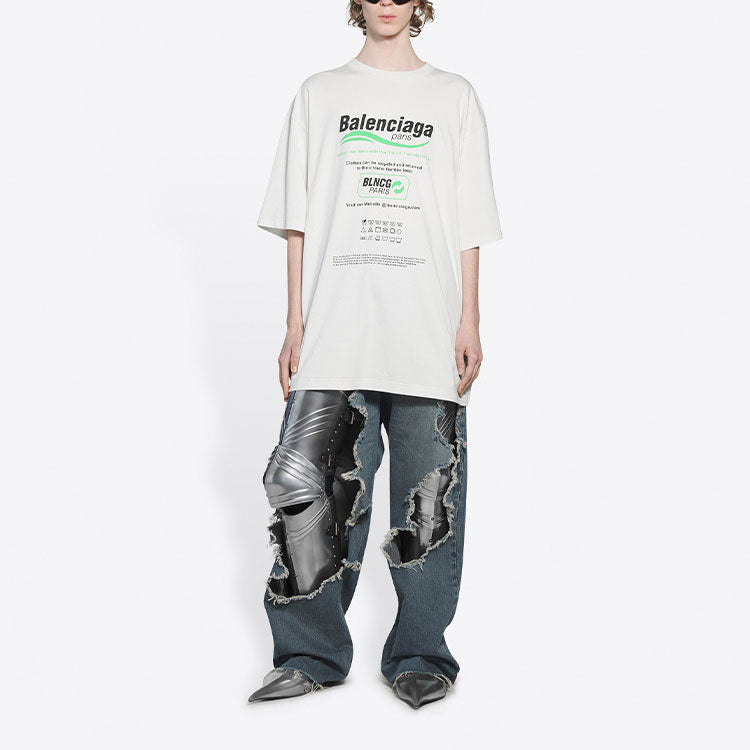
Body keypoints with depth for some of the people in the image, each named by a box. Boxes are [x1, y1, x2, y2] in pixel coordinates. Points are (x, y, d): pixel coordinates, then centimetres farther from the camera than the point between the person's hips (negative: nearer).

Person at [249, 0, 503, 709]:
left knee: (428, 503, 0)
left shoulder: (454, 97, 13)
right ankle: (313, 655, 11)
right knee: (310, 490, -3)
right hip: (333, 333, 1)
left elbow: (468, 227, 9)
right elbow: (298, 223, 11)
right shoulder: (319, 94, 14)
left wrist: (470, 322, 1)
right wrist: (296, 325, 4)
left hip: (429, 337, 0)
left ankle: (418, 656, 14)